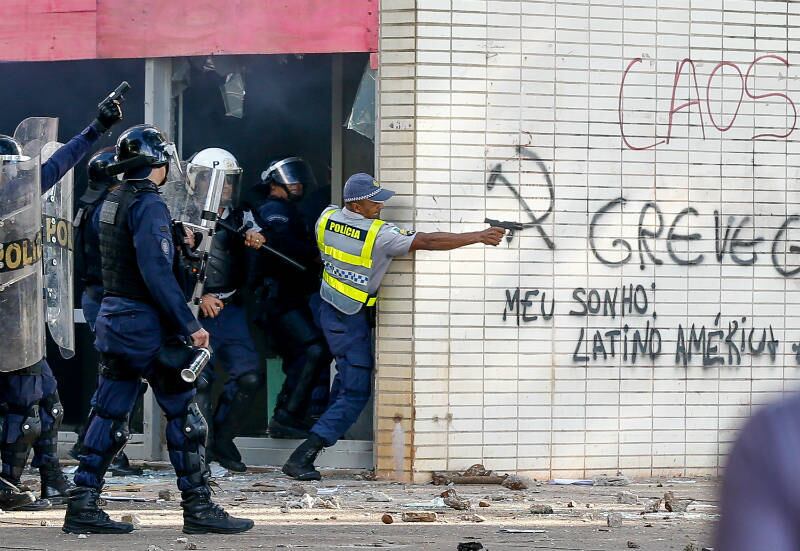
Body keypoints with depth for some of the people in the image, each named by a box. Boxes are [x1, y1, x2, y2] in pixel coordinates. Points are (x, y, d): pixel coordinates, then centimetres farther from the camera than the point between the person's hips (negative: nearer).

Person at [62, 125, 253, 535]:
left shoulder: (113, 200, 11)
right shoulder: (148, 204, -16)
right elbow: (157, 273, -23)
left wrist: (176, 240, 21)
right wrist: (189, 325, -21)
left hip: (113, 318, 9)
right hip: (145, 325, -9)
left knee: (110, 413, 9)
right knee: (183, 413, -1)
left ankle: (82, 506, 7)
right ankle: (198, 507, 0)